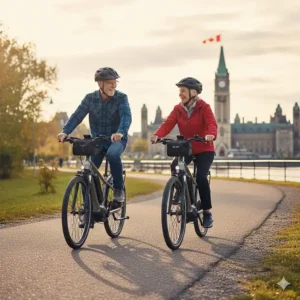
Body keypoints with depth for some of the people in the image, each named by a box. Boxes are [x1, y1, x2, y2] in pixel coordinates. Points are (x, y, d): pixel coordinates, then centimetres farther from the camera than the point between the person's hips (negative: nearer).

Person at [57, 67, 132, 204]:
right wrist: (65, 132, -29)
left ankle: (119, 189, -17)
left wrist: (120, 132, -46)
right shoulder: (90, 98, -4)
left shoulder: (121, 97, -11)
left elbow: (126, 116, -25)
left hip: (117, 139, -3)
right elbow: (77, 116, -10)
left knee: (112, 154, -36)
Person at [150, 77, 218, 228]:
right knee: (174, 167, -25)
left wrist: (211, 134, -49)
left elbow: (212, 123, -26)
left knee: (201, 177, -23)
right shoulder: (178, 109, 0)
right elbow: (168, 124, -14)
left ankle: (207, 212, -5)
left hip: (204, 149, -4)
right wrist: (157, 135, -34)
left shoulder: (204, 107, -11)